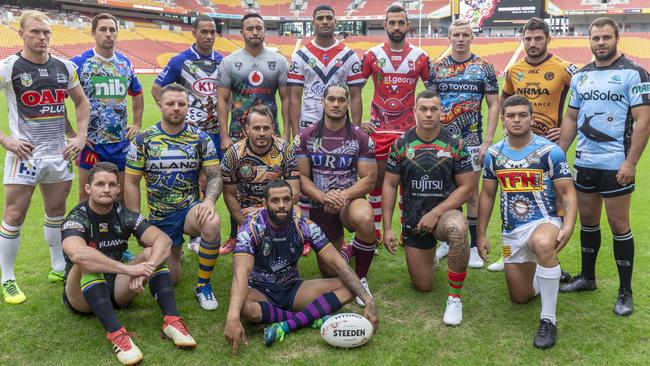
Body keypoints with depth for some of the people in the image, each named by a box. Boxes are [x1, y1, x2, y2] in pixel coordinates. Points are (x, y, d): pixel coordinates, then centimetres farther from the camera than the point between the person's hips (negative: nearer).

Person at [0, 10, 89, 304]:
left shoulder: (65, 67, 6)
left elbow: (81, 102, 17)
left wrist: (80, 136, 5)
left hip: (59, 153, 5)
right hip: (24, 152, -4)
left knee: (56, 212, 15)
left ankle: (58, 268, 30)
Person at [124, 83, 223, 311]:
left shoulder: (201, 139, -2)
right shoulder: (143, 140, -3)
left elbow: (215, 175, -5)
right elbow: (131, 183, 0)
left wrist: (209, 200, -26)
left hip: (191, 208, -1)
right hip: (159, 217, 1)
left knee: (212, 224, -37)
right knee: (170, 280, 2)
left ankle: (203, 286, -14)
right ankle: (176, 251, 40)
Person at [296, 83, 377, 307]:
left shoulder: (361, 138, -4)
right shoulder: (306, 137, -2)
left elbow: (369, 178, -8)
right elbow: (301, 177, -5)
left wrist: (344, 195, -25)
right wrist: (323, 197, -23)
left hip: (350, 199, -2)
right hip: (319, 205, 2)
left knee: (365, 220, -40)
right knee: (330, 272, 8)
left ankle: (361, 278, -13)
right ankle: (346, 251, 47)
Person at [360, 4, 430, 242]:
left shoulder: (420, 57, 2)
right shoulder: (372, 55, 0)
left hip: (409, 129, 1)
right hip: (378, 129, 0)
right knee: (376, 179, 5)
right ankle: (375, 233, 16)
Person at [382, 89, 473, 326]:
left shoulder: (455, 145, -5)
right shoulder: (401, 144, -1)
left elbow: (466, 187, -7)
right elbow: (389, 185, 1)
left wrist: (435, 213, -18)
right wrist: (387, 228, -4)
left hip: (445, 213, -2)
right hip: (413, 220, 2)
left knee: (457, 229, -40)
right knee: (422, 287, 7)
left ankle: (455, 297, -21)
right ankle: (431, 253, 43)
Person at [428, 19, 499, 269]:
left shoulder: (484, 68, 1)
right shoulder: (437, 68, 4)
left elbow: (493, 106, 0)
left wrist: (488, 141, -7)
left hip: (472, 142, -1)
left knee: (472, 194, 4)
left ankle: (474, 246, 15)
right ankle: (447, 241, 23)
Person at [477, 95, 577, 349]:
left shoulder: (550, 152, -9)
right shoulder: (494, 154, 3)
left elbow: (567, 194, -8)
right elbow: (487, 195, 10)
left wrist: (568, 227, -25)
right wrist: (481, 234, 7)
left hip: (544, 222, -4)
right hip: (511, 232, 5)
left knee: (543, 244, -43)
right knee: (521, 298, 11)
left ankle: (548, 320, -28)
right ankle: (550, 273, 46)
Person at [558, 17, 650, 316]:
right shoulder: (581, 76, 11)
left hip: (616, 165, -6)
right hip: (584, 163, 6)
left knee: (619, 225, 1)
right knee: (587, 221, 15)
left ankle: (625, 291, 14)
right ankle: (587, 278, 30)